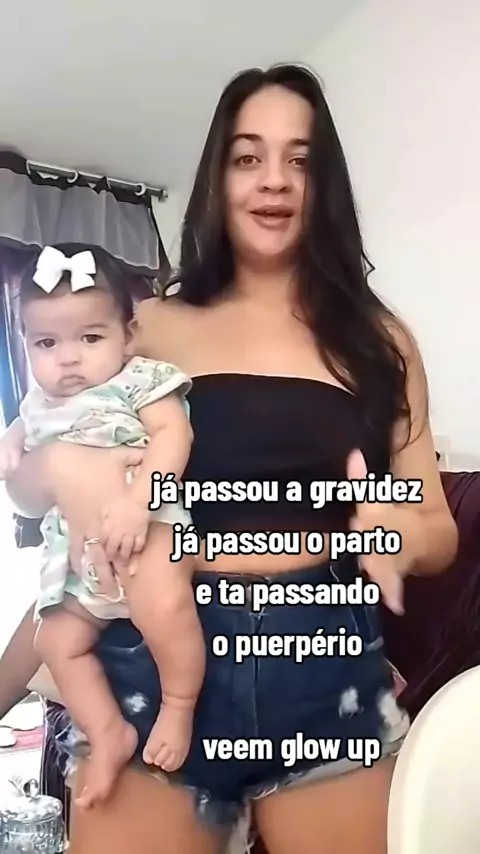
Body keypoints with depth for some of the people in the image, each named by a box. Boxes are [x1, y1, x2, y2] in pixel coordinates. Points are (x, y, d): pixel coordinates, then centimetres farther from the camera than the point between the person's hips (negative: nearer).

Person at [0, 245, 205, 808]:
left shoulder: (139, 380, -3)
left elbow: (173, 434, -17)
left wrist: (136, 502, -31)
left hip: (145, 525, -7)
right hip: (75, 556, 8)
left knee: (161, 601, -32)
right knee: (57, 640, 5)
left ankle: (179, 707, -10)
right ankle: (108, 734, 16)